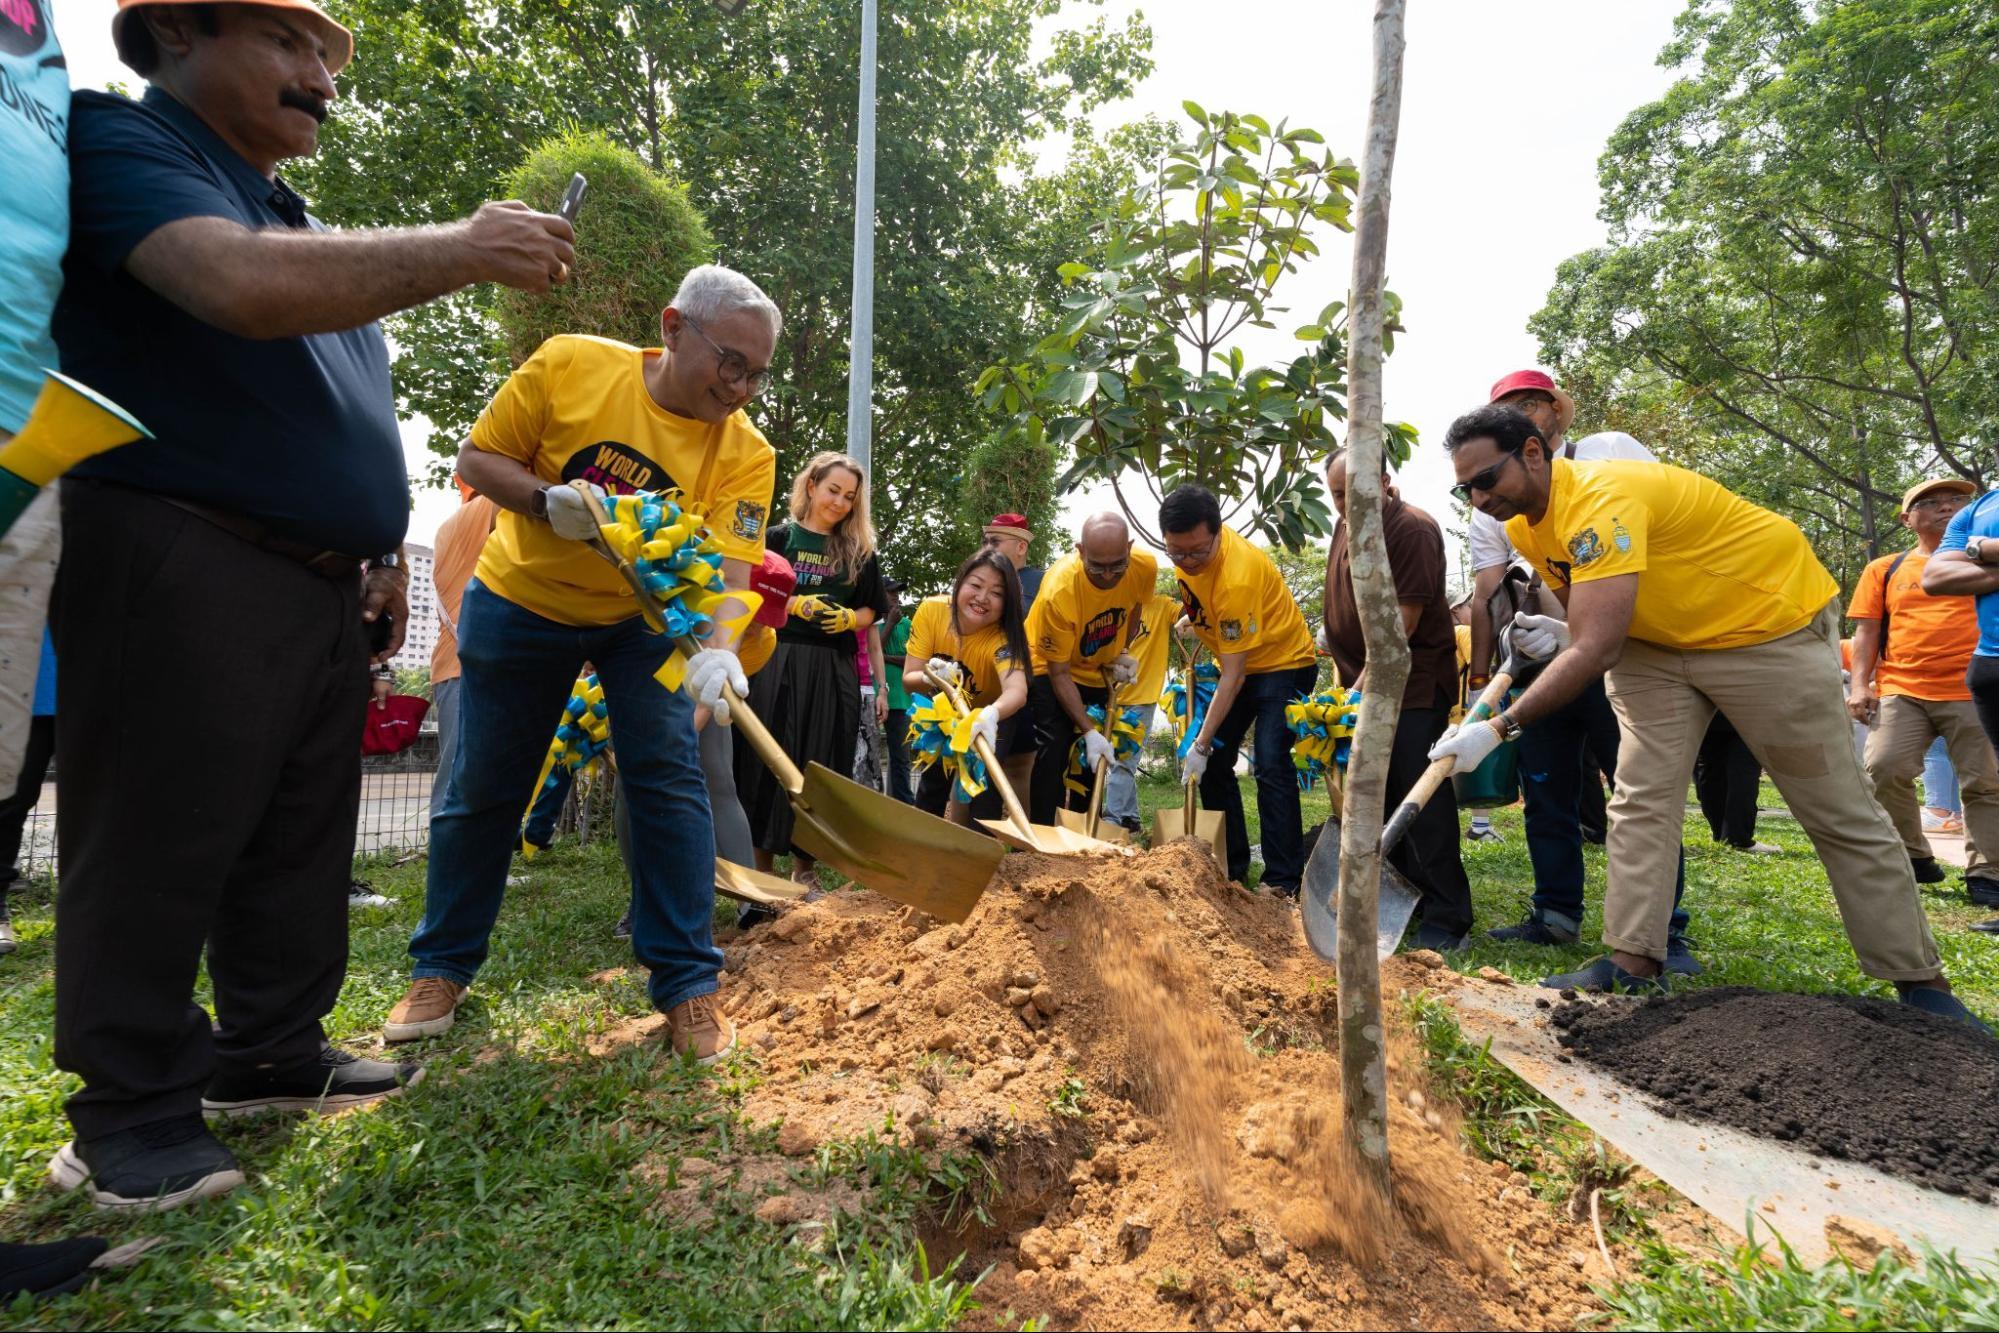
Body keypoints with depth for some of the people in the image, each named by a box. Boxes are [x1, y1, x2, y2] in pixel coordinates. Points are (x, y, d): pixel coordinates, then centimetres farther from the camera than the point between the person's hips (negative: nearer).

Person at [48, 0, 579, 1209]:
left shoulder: (296, 221, 24)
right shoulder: (121, 143, -3)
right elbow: (243, 285, -25)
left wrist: (380, 553, 16)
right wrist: (462, 249, -19)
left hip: (324, 587, 9)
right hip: (186, 567, -8)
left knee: (304, 840, 12)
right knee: (161, 844, -1)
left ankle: (271, 1054, 26)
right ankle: (133, 1115, 12)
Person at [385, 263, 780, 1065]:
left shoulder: (745, 455, -17)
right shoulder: (569, 365, -18)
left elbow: (727, 570, -27)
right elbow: (477, 458, -9)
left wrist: (715, 650, -46)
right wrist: (549, 501, -28)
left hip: (646, 616, 0)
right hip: (521, 602, 0)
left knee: (670, 780, -12)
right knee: (484, 788, 8)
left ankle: (687, 985, 0)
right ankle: (441, 967, 28)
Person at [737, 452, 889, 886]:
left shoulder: (860, 550, 12)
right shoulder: (778, 538, 4)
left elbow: (871, 611, 13)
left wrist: (847, 618, -8)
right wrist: (796, 604, -13)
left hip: (833, 669, 2)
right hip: (778, 661, -2)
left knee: (821, 764, 1)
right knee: (770, 757, -3)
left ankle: (804, 862, 10)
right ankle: (762, 859, 7)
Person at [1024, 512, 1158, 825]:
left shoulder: (1146, 567, -23)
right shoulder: (1058, 591, -36)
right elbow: (1058, 673, -28)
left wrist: (1123, 651, -6)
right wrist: (1089, 731, -30)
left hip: (1100, 671, 5)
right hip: (1051, 668, -5)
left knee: (1096, 758, 9)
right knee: (1054, 750, -20)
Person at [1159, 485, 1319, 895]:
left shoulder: (1236, 578, -35)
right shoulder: (1190, 546, -14)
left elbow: (1234, 677, -30)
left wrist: (1201, 744, -28)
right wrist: (1194, 615, 1)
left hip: (1283, 664, -8)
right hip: (1236, 661, 8)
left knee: (1271, 766, -19)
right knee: (1213, 762, 5)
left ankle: (1283, 881, -12)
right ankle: (1231, 867, 14)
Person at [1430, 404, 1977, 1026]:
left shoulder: (1600, 499, -34)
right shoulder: (1524, 527, -6)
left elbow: (1596, 649, -40)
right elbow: (1595, 622, 8)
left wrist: (1497, 730, -41)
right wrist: (1561, 636, -16)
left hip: (1771, 623, -7)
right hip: (1659, 639, 8)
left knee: (1840, 812, 3)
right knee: (1641, 798, -4)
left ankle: (1921, 980, 17)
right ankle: (1634, 962, -2)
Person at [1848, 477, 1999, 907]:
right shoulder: (1885, 569, 13)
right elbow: (1866, 632, 10)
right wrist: (1860, 684, 0)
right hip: (1901, 691, 0)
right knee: (1885, 769, -13)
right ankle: (1914, 859, 4)